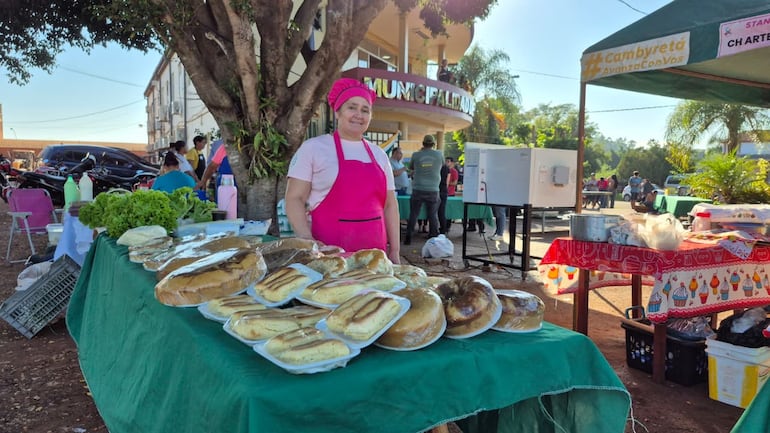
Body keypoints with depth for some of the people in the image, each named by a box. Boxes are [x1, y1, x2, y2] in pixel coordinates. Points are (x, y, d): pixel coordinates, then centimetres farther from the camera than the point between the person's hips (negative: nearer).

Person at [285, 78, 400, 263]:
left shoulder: (379, 155, 12)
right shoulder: (313, 148, -2)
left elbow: (390, 205, 14)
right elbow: (294, 199, -5)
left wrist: (394, 251, 8)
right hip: (326, 253, -4)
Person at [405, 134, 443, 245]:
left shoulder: (416, 155, -2)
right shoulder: (439, 154, 0)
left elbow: (411, 167, 14)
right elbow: (442, 164, 20)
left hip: (418, 190, 0)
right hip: (433, 190, 0)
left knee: (413, 214, 8)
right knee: (433, 215, 10)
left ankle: (408, 237, 8)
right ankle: (434, 238, 16)